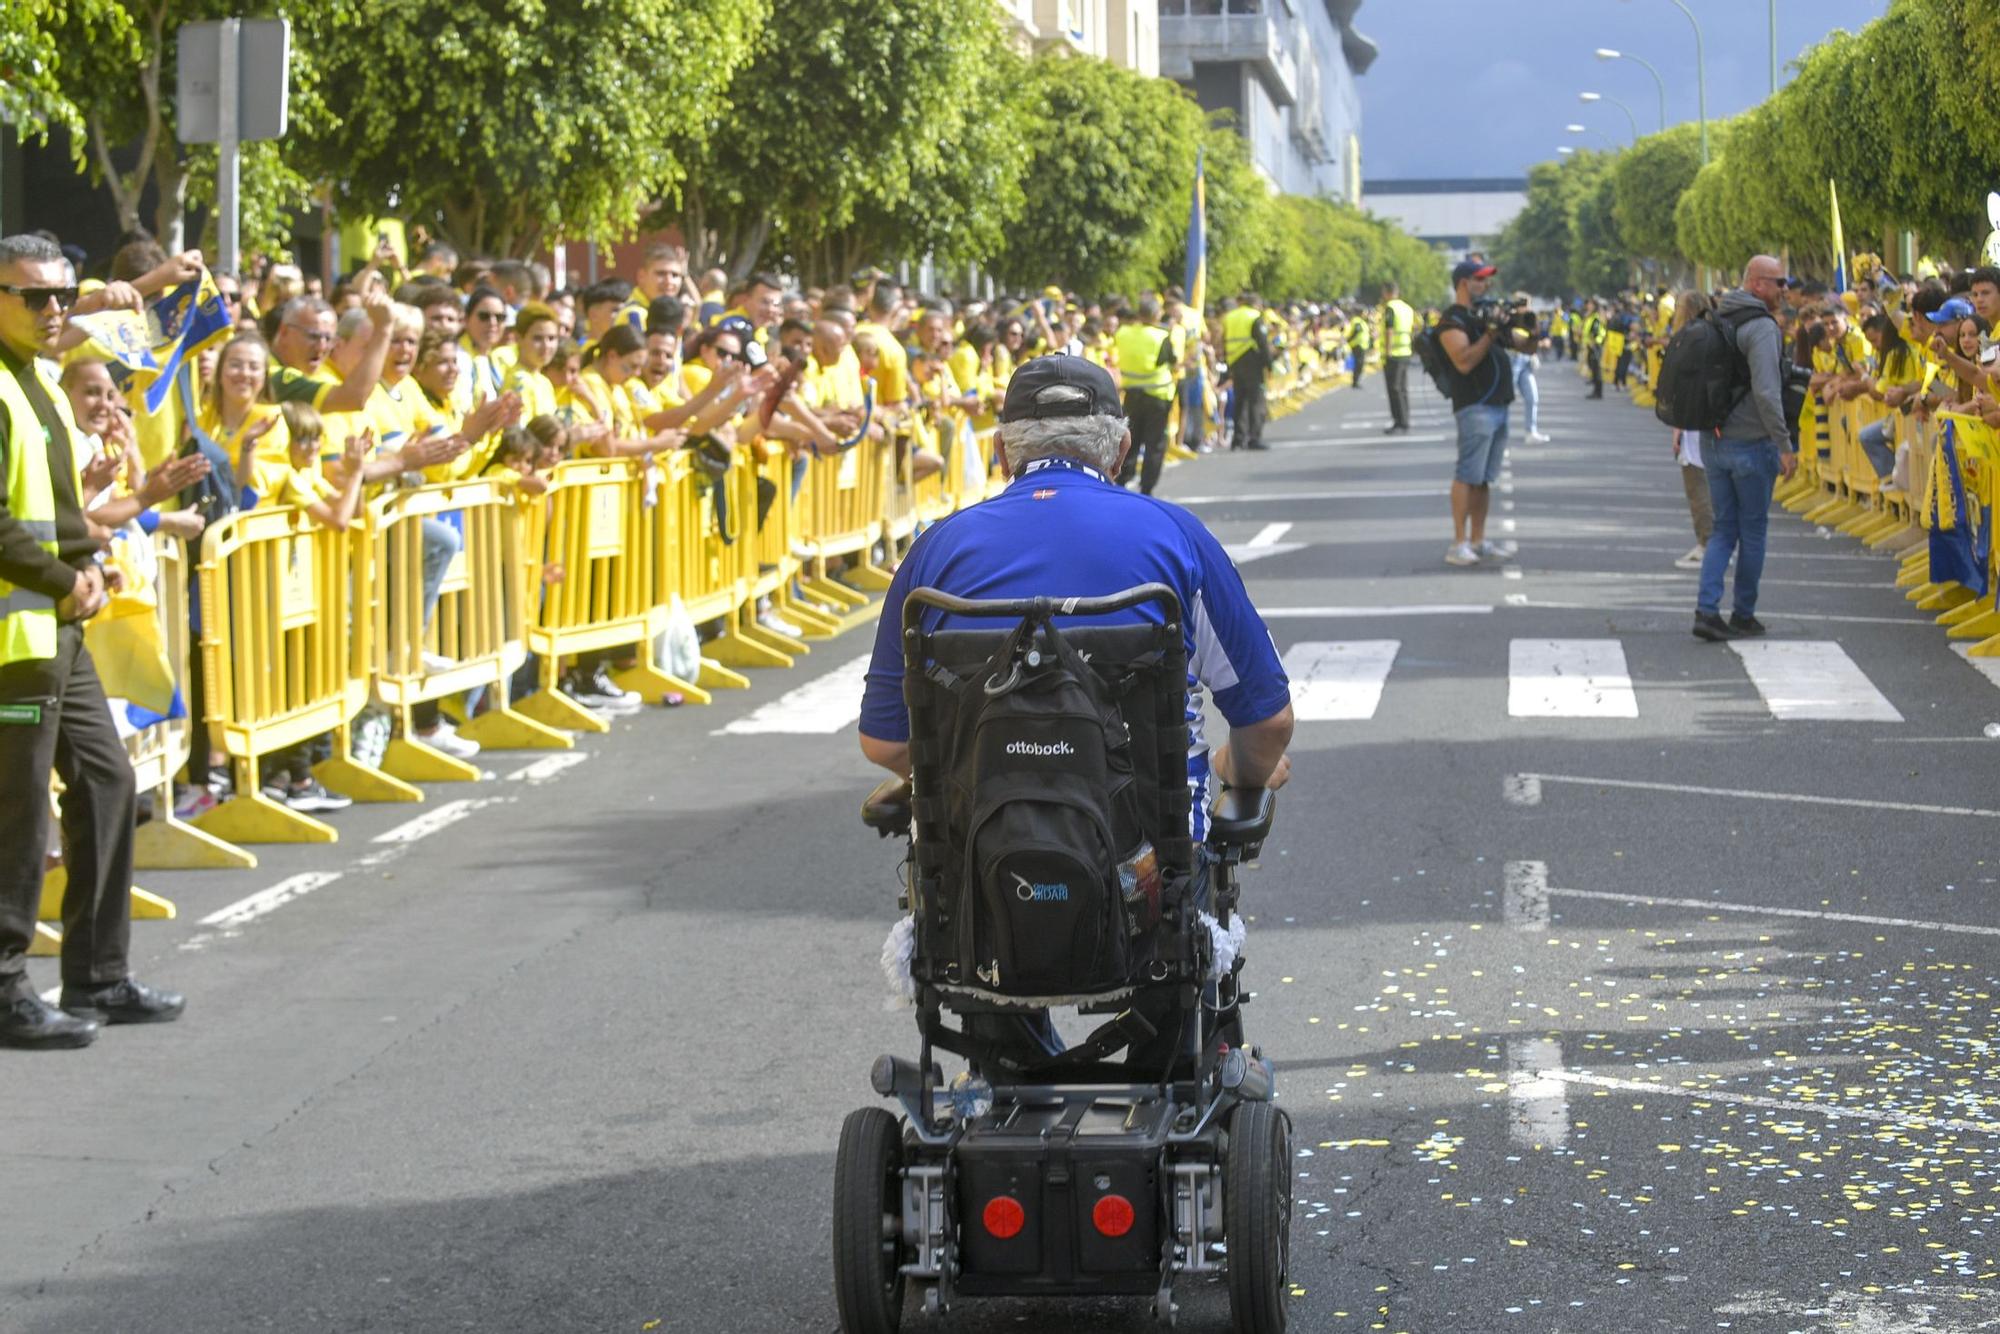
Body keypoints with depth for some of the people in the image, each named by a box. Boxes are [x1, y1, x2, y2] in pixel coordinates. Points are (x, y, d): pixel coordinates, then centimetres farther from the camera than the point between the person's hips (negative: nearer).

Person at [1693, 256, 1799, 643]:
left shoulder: (1718, 321, 10)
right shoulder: (1761, 327, -17)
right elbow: (1766, 392, -25)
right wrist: (1785, 445, -21)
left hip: (1713, 444, 7)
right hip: (1751, 444, -7)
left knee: (1723, 529, 11)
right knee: (1753, 531, 7)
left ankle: (1707, 608, -4)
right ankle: (1743, 614, 15)